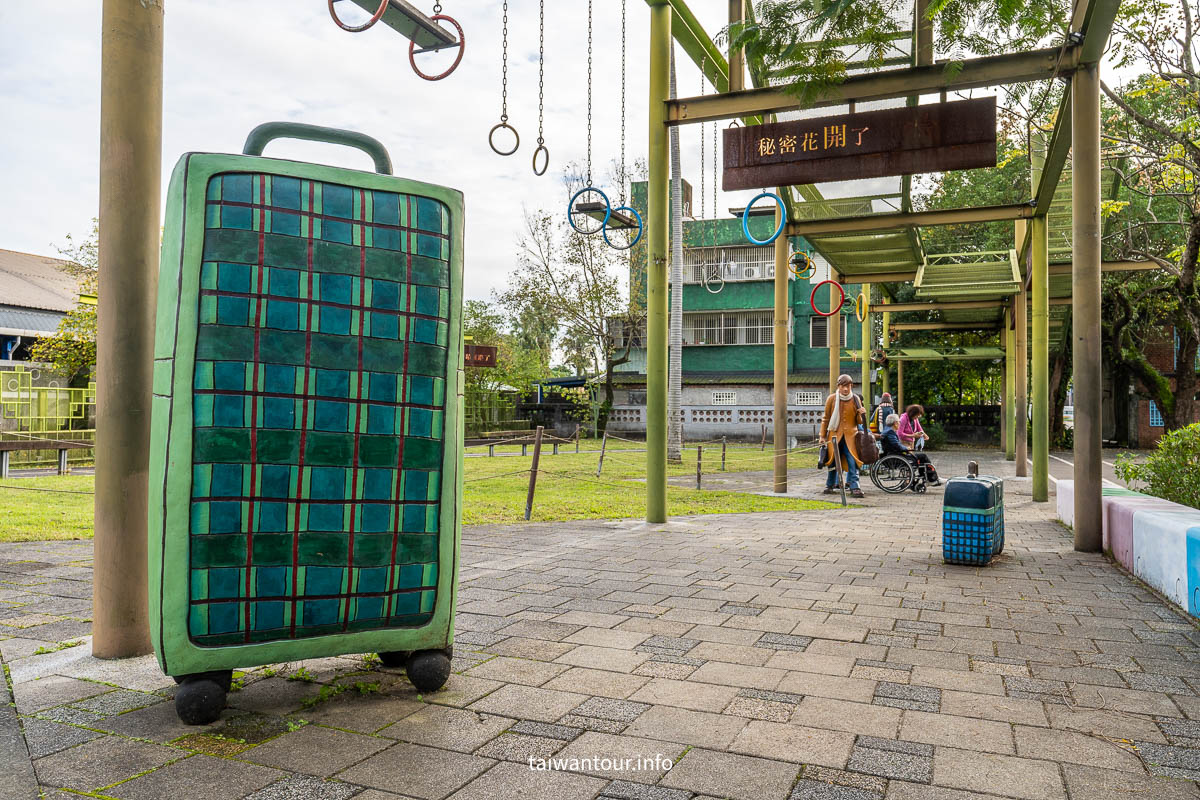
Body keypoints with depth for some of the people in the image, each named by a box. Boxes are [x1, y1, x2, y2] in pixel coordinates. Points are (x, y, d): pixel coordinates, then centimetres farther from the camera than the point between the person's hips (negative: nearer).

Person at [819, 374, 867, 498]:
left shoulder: (855, 399, 3)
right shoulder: (831, 399, 0)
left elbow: (859, 422, 10)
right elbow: (826, 418, 8)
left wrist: (862, 415, -12)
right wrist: (823, 436, 7)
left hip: (850, 436, 0)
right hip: (835, 435, 0)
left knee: (853, 462, -11)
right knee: (833, 461, 9)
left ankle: (854, 487, -8)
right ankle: (830, 485, 25)